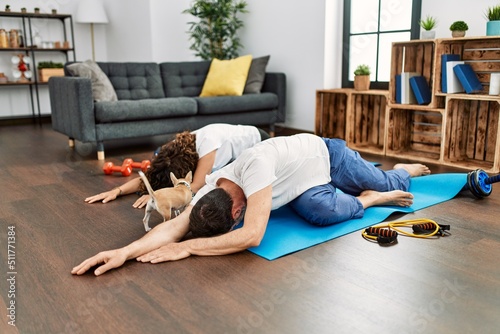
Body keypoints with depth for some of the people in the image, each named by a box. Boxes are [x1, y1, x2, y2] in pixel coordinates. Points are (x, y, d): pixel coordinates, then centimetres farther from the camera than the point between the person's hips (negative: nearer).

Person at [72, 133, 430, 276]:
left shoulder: (253, 165, -47)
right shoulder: (210, 189, -25)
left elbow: (252, 236, -53)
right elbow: (175, 225, -31)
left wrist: (187, 248, -51)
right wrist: (126, 251, -47)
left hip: (325, 153, -5)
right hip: (304, 182, 5)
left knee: (388, 185, 7)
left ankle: (407, 170, 42)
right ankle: (368, 200, 20)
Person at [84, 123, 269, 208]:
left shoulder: (208, 141, -42)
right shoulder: (175, 149, -21)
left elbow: (195, 187, -41)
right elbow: (148, 176, -20)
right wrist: (117, 190, -32)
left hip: (257, 144, -6)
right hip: (237, 153, 7)